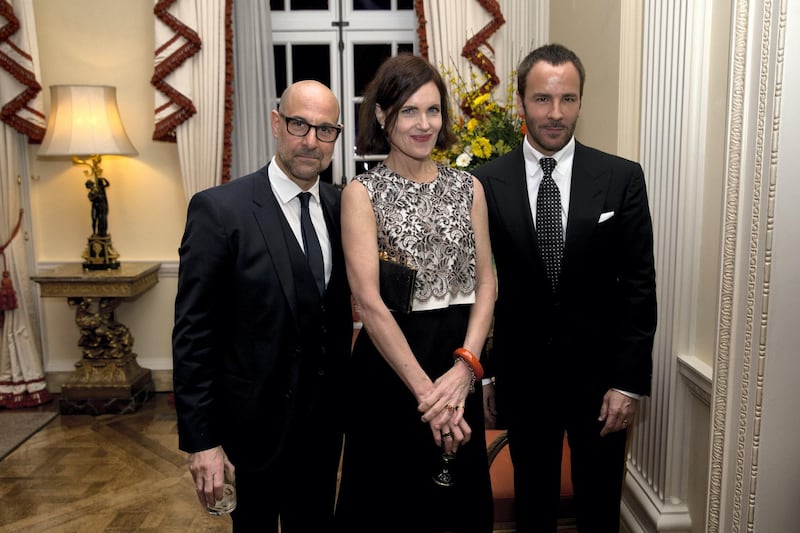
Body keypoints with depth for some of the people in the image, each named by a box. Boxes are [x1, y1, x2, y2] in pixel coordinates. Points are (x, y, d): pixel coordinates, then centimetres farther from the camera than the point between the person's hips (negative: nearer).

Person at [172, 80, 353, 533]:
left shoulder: (342, 206, 0)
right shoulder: (219, 210, -15)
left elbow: (344, 310, 6)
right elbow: (193, 334, -14)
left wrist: (347, 401, 3)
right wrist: (200, 440, -14)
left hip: (325, 425, 5)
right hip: (254, 426, -4)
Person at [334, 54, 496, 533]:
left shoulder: (468, 187, 5)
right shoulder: (362, 193, -7)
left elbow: (486, 284, 1)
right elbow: (369, 301, -15)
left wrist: (464, 368, -13)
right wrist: (425, 390, -19)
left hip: (460, 364, 4)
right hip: (390, 362, -3)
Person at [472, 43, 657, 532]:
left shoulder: (622, 178, -5)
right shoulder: (487, 182, -5)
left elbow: (639, 285, -4)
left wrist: (630, 381, -7)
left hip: (599, 372, 0)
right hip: (523, 374, 0)